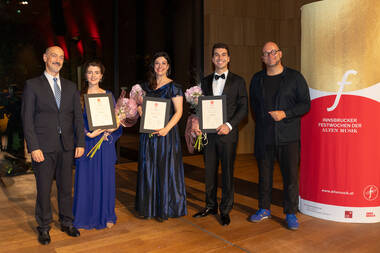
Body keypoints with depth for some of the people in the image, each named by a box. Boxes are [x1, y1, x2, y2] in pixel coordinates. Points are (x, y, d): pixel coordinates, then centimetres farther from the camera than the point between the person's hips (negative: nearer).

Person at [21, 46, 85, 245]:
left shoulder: (71, 87, 11)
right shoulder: (32, 85, 1)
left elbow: (78, 116, 9)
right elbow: (27, 118, -4)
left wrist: (80, 143, 1)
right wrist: (33, 147, -11)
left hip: (66, 147, 3)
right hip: (43, 147, -3)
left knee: (65, 187, 11)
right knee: (44, 189, 6)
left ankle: (67, 223, 27)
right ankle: (44, 227, 22)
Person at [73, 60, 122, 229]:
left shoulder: (108, 95, 7)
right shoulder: (79, 95, 2)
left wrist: (112, 129, -10)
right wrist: (89, 134, -16)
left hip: (105, 143, 1)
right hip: (86, 142, -1)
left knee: (106, 179, 7)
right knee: (86, 179, 4)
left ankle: (106, 216, 21)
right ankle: (86, 216, 21)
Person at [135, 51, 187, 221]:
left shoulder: (173, 87, -4)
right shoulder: (146, 86, 12)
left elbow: (178, 112, -9)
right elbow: (139, 105, 20)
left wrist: (167, 129, -22)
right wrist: (140, 109, -3)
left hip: (166, 132, -5)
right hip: (148, 133, 5)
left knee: (165, 169, 0)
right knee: (147, 169, 9)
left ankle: (164, 209, 13)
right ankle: (148, 207, 22)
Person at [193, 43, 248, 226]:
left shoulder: (238, 81, 3)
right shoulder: (205, 81, 13)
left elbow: (243, 108, -2)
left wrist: (229, 125, -14)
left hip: (227, 134, -3)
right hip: (209, 133, 3)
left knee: (227, 173, 3)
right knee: (209, 171, 11)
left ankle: (225, 211, 16)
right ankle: (211, 206, 26)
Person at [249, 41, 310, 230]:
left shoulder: (295, 77, 1)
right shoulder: (257, 79, 11)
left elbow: (305, 104, -1)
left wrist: (285, 114, -14)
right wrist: (262, 121, 7)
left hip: (288, 136, -3)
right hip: (264, 137, 3)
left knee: (291, 175, -1)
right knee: (264, 175, 10)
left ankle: (291, 214, 13)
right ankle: (264, 209, 25)